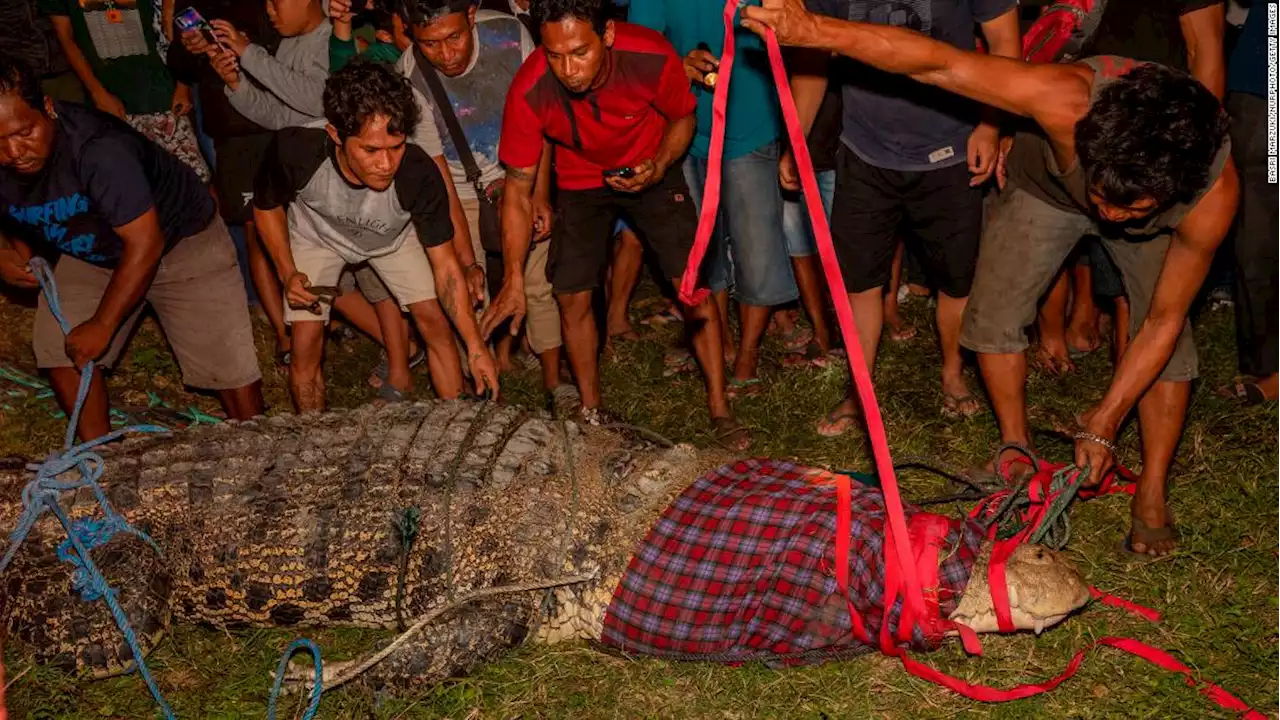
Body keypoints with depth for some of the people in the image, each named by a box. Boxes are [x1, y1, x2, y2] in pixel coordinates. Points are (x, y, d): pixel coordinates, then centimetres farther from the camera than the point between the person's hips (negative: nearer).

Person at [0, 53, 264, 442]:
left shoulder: (98, 148, -37)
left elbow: (145, 243, -34)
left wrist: (102, 325, -27)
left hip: (181, 239, -6)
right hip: (92, 252, 6)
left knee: (226, 360, -11)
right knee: (59, 348, -4)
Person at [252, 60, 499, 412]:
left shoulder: (420, 174, -39)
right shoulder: (295, 150, -39)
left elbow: (445, 264, -26)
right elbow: (267, 207, -13)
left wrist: (475, 345, -31)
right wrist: (287, 273, -25)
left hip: (394, 237, 1)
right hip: (316, 236, 0)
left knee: (436, 323, -8)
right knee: (306, 346, -6)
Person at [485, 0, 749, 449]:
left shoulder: (652, 56, -32)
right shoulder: (529, 91, -30)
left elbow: (683, 118, -8)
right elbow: (518, 188, -18)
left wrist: (658, 167, -28)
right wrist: (514, 281, -19)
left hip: (650, 170, -1)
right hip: (581, 182, 1)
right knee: (572, 297, -3)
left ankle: (720, 410, 5)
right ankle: (592, 414, 18)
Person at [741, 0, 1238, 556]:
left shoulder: (1215, 194, -40)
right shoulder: (1069, 102, -48)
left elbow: (1164, 320, -26)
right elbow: (937, 62, -49)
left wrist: (1104, 423, -23)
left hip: (1165, 213, 0)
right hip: (1044, 184, 0)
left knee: (1172, 343, -9)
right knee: (993, 319, -6)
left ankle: (1152, 494, 10)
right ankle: (1017, 449, 17)